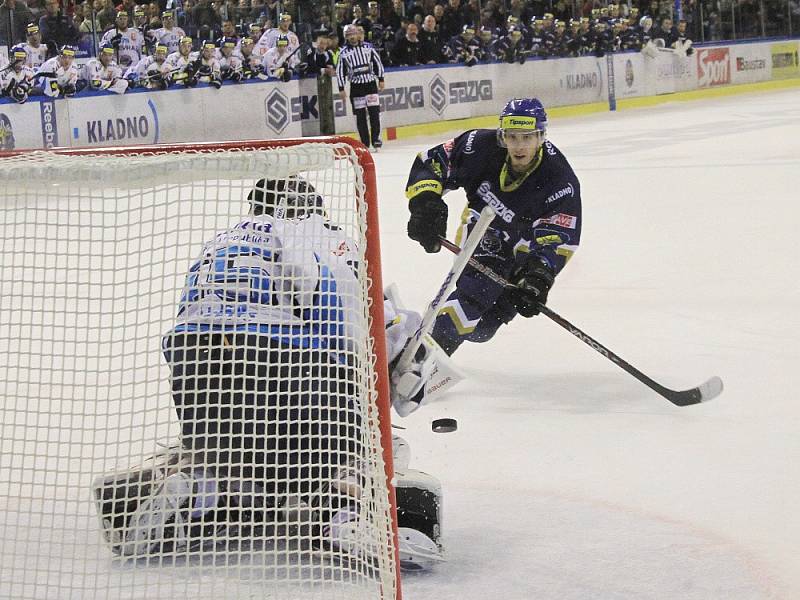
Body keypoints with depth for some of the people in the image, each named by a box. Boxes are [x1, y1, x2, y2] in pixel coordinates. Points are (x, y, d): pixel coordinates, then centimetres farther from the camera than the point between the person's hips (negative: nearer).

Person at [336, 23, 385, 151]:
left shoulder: (368, 47, 4)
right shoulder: (344, 52, 0)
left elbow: (378, 62, 10)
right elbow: (340, 71, 2)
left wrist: (381, 79, 6)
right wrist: (341, 89, -2)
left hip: (371, 83, 1)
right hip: (356, 86, -1)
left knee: (374, 112, -5)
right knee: (360, 115, 0)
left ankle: (375, 139, 0)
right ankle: (365, 142, 4)